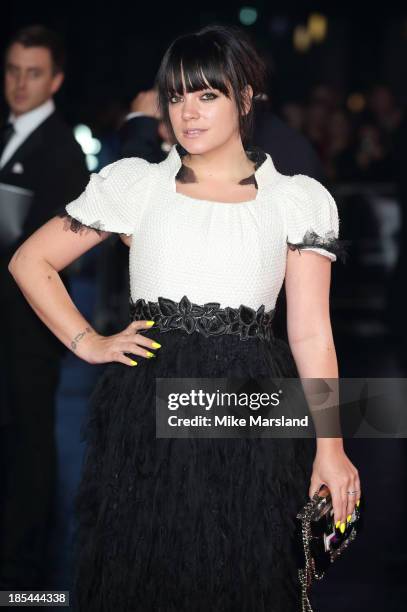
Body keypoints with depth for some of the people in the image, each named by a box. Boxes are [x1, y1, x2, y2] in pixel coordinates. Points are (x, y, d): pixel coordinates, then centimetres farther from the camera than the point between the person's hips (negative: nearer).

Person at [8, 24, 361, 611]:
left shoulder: (298, 200, 6)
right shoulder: (134, 184, 8)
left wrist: (329, 447, -6)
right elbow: (29, 261, 13)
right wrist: (88, 343, 3)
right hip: (147, 416, 1)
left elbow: (311, 332, 1)